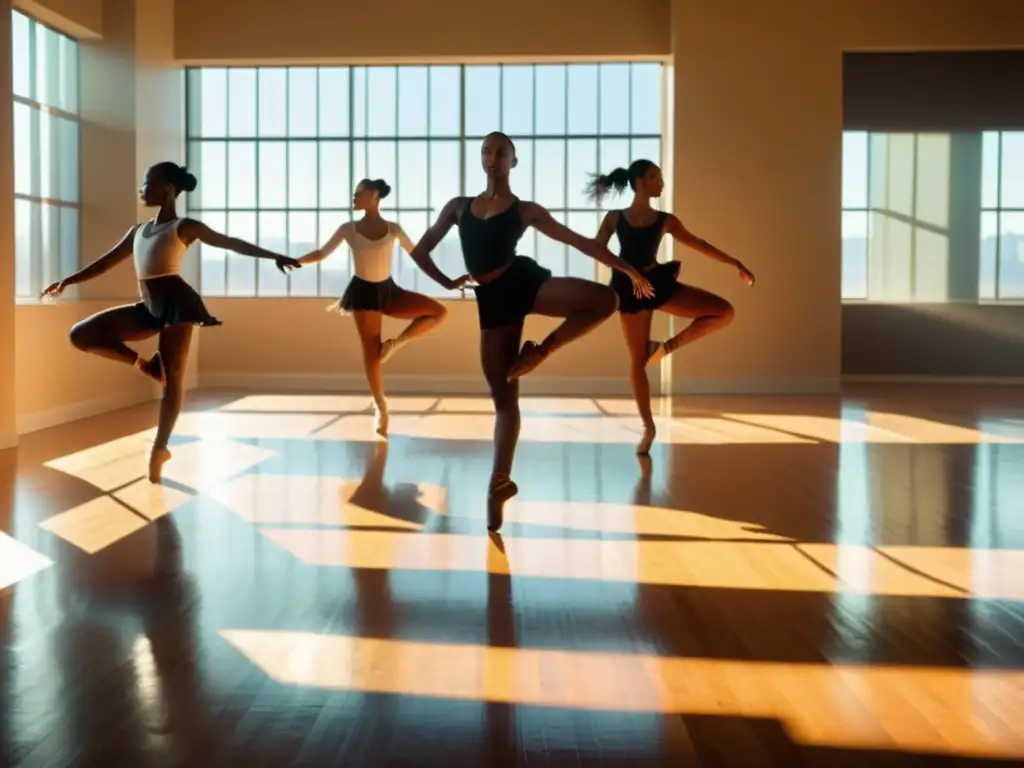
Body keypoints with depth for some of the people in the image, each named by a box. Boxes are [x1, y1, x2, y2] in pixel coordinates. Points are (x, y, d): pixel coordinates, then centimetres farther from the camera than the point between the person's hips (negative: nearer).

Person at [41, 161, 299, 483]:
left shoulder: (184, 227, 3)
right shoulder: (138, 231, 20)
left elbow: (232, 243, 2)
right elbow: (106, 262, 26)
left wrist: (274, 255, -4)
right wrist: (67, 281, 23)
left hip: (175, 301, -6)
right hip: (149, 307, 7)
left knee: (172, 376, -5)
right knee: (81, 335, -3)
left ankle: (159, 448, 2)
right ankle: (145, 364, 4)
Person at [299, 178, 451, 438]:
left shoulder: (393, 229, -1)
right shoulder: (348, 229, -2)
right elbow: (322, 253, 4)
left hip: (388, 290, 2)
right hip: (364, 292, -2)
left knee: (438, 311, -13)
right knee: (371, 352, -2)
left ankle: (396, 343, -1)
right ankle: (381, 407, 10)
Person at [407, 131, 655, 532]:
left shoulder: (526, 210, 8)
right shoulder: (458, 207, 14)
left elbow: (579, 241, 7)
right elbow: (420, 251, 18)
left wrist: (627, 268, 3)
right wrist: (449, 283, 6)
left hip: (525, 281, -1)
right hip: (492, 300, 1)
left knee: (604, 299, -27)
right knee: (503, 397, -1)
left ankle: (543, 349, -8)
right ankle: (500, 483, 7)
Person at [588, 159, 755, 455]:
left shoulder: (665, 220, 6)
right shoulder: (615, 217, 2)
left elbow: (698, 244, 10)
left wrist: (736, 264, 9)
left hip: (658, 282, 3)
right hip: (631, 288, -3)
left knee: (724, 312, -9)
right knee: (638, 360, -1)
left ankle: (668, 346, 1)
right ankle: (648, 427, 11)